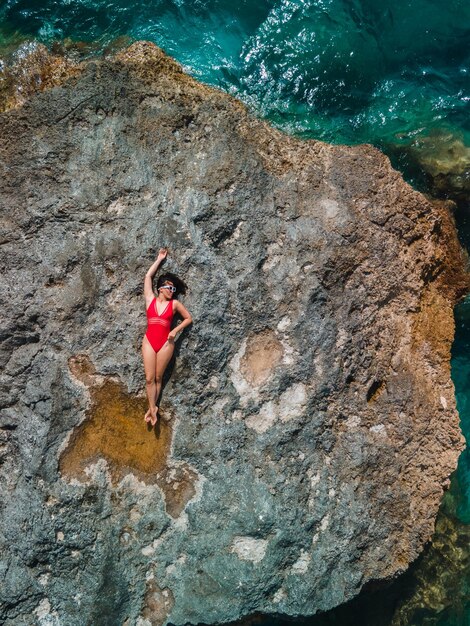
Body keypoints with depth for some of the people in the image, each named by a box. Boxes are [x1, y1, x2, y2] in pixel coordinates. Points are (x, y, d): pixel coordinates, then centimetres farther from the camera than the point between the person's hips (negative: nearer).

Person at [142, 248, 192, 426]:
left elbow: (188, 318, 12)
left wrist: (175, 330, -3)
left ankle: (152, 408, 13)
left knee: (158, 378, 5)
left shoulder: (174, 304, 5)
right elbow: (148, 276, 6)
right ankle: (153, 408, 4)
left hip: (165, 342, -1)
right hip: (149, 341, 1)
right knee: (149, 378, -3)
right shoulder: (150, 299, 6)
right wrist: (160, 259, 12)